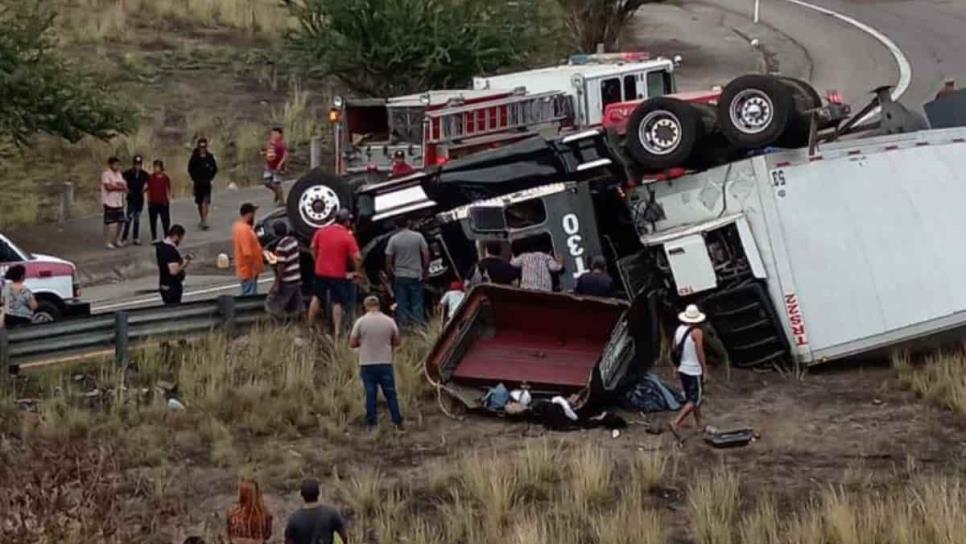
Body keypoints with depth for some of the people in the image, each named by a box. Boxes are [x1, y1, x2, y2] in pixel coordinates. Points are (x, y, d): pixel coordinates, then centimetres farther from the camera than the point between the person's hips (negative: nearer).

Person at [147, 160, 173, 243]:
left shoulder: (165, 178, -2)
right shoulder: (150, 178, 0)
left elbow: (168, 190, 2)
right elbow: (148, 190, 5)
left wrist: (168, 201, 0)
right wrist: (148, 201, 3)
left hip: (163, 203, -1)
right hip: (153, 203, 1)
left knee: (166, 221, 0)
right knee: (153, 221, 6)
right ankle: (154, 238, 15)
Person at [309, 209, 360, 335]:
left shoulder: (321, 231, -1)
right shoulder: (348, 237, -13)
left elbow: (313, 247, 9)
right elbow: (357, 257, -17)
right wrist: (356, 271, -1)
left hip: (321, 272, 4)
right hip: (338, 274, -4)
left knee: (317, 298, 20)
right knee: (337, 303, 4)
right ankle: (337, 331, 3)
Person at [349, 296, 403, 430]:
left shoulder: (360, 322, -6)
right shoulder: (389, 321, -1)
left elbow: (352, 343, -3)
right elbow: (396, 342, 7)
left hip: (367, 364, -1)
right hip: (385, 363, 1)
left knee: (370, 394, 5)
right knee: (390, 394, 7)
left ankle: (371, 424, 5)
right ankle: (398, 422, 7)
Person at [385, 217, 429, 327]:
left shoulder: (393, 239, -4)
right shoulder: (418, 237, -4)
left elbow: (388, 260, -3)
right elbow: (426, 256, -3)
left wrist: (391, 273, 12)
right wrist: (425, 271, 9)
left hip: (399, 277, 0)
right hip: (415, 276, 0)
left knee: (401, 305, 5)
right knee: (417, 304, 5)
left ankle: (403, 326, 4)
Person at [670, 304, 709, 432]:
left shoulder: (679, 329, 3)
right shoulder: (697, 332, -17)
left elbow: (674, 350, 8)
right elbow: (700, 352, -16)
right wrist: (705, 370, -7)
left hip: (682, 369, 7)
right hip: (694, 371, -7)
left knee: (692, 397, 19)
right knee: (694, 400, -1)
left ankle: (698, 424, 27)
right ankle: (676, 422, -13)